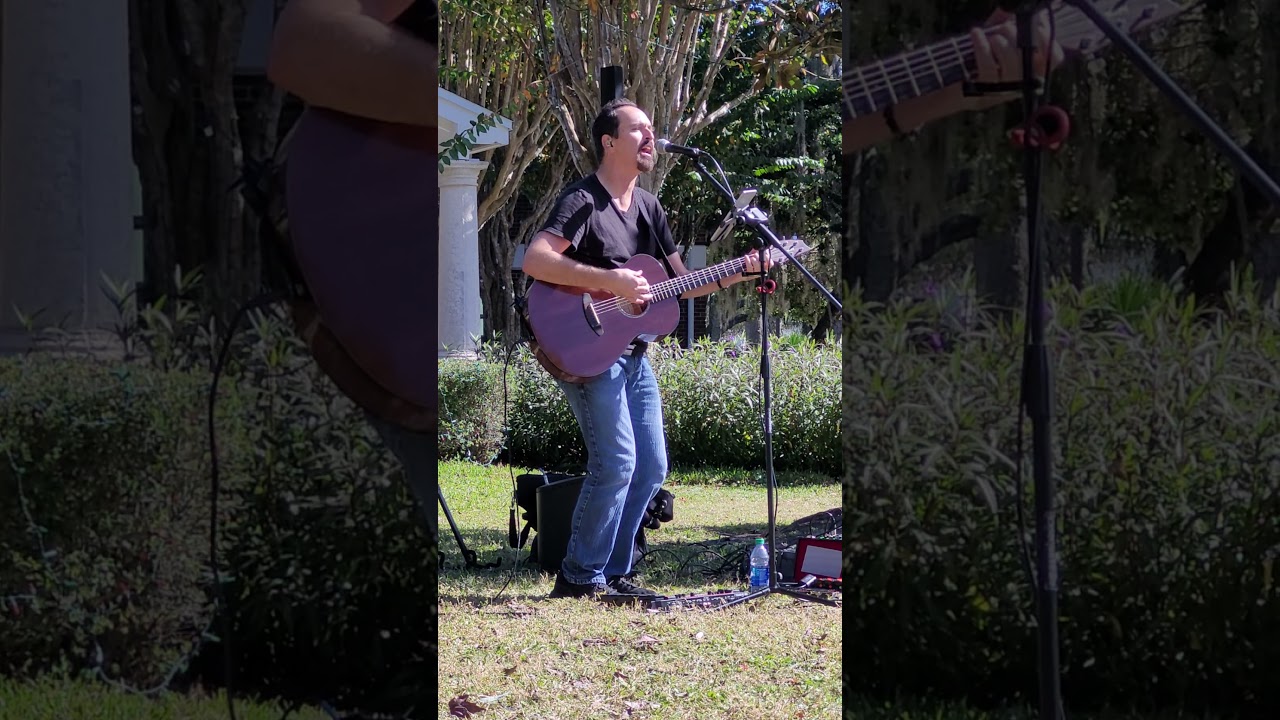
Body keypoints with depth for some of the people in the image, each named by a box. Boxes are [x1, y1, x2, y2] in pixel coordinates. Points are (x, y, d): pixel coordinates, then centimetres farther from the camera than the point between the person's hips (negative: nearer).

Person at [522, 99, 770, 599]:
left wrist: (741, 272, 3)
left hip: (633, 354, 9)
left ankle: (613, 572, 17)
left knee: (651, 467, 7)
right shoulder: (583, 201, -13)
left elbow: (682, 282, 17)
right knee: (616, 463, -15)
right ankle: (580, 577, -4)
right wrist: (609, 281, -30)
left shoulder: (647, 207, 14)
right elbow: (534, 260, -27)